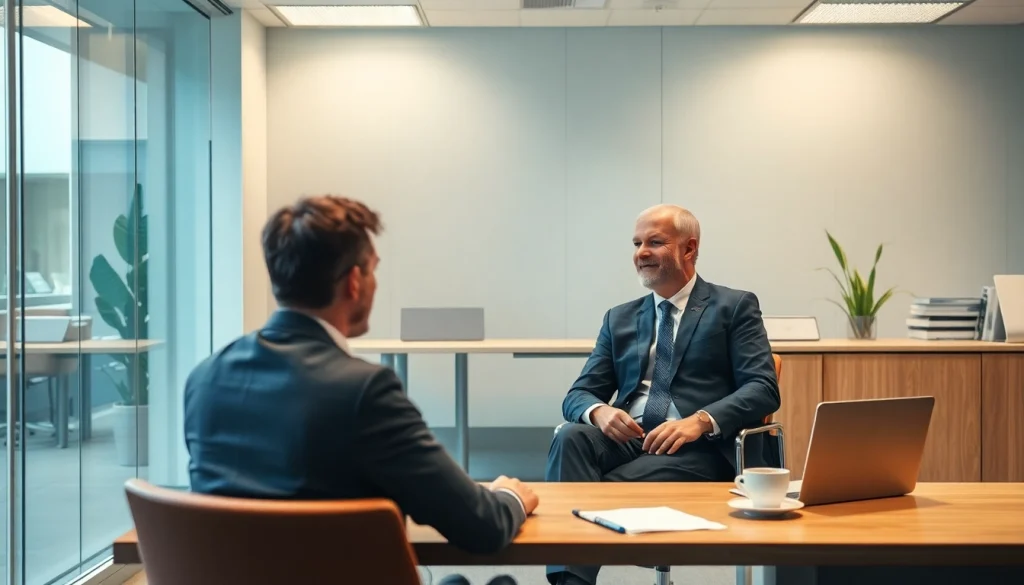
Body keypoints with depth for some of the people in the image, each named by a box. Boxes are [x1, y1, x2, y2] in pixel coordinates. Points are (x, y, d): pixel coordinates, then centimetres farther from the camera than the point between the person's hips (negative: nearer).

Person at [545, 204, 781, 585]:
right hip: (626, 438, 4)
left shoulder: (734, 307, 7)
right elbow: (578, 395, 13)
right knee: (571, 437, -30)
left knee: (608, 489, -32)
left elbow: (763, 389, -4)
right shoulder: (620, 319, 20)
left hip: (699, 448, -4)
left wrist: (701, 421, -21)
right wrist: (599, 411, -13)